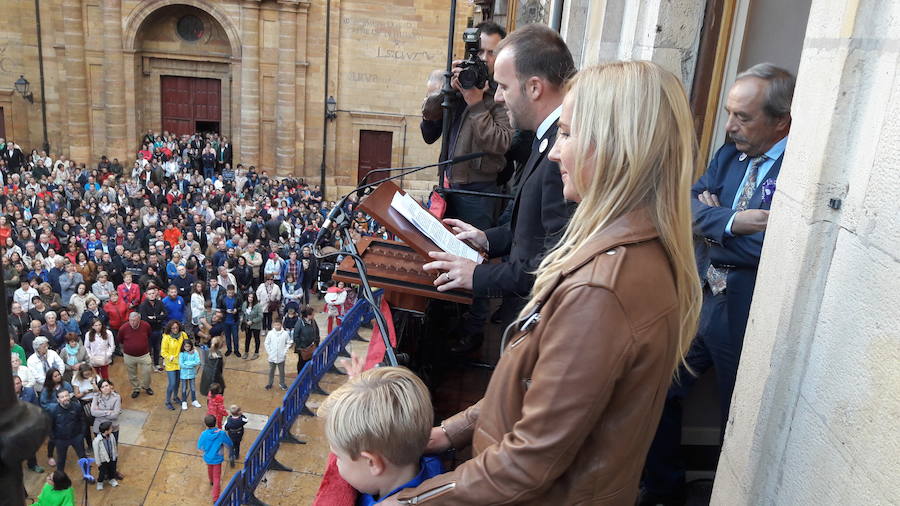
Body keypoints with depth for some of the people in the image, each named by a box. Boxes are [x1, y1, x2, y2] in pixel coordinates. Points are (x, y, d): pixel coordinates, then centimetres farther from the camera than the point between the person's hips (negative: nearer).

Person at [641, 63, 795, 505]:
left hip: (745, 322, -7)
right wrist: (730, 221, -22)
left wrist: (713, 228, -14)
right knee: (661, 395, 16)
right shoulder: (731, 154, 5)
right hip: (697, 301, 7)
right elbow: (688, 204, -4)